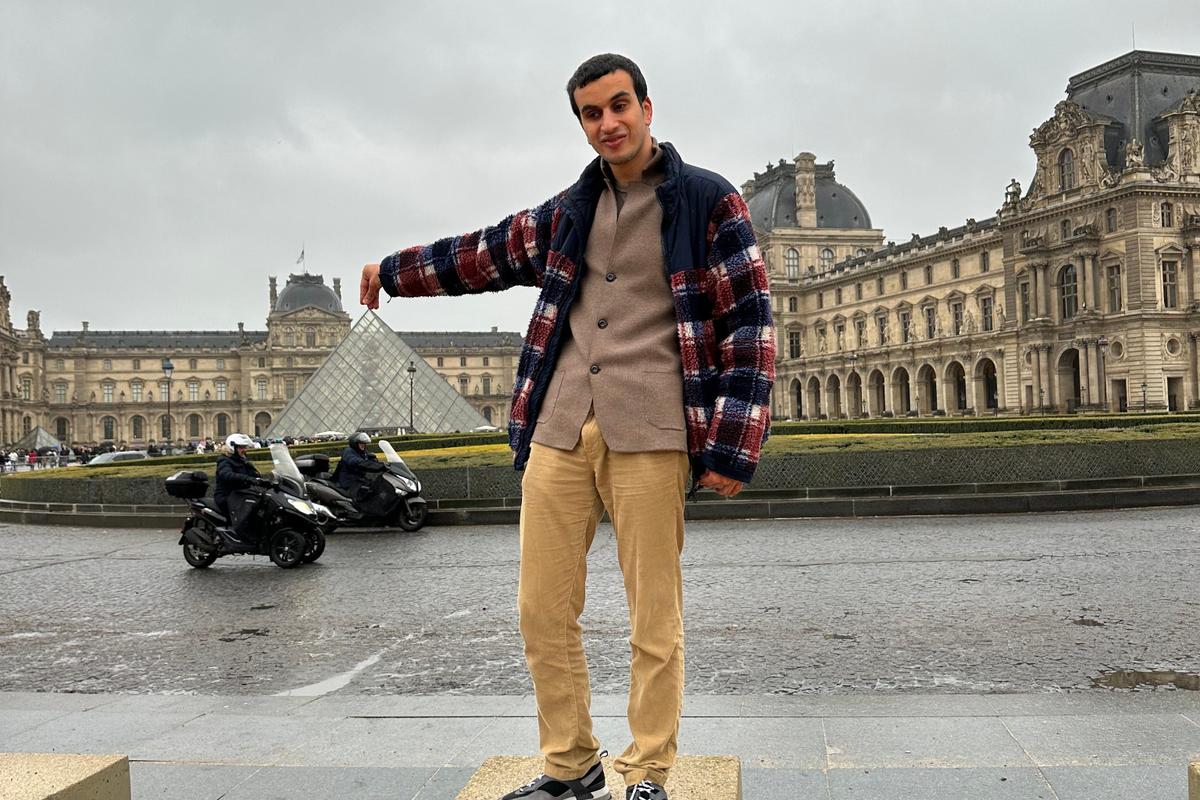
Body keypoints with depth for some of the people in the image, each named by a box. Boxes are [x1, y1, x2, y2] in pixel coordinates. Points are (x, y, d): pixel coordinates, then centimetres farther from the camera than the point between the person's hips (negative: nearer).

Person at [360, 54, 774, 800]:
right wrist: (394, 270, 41)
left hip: (648, 431, -5)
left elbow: (751, 325, -3)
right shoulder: (570, 210, 17)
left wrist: (733, 443, -10)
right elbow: (485, 253, 30)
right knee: (543, 611, 5)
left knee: (654, 619, -1)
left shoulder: (708, 201, 1)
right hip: (558, 429, 5)